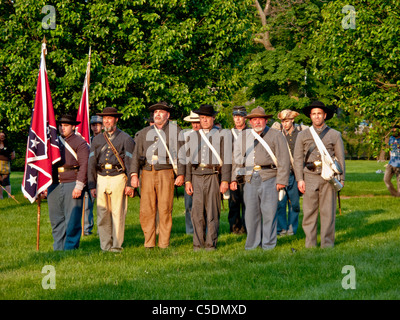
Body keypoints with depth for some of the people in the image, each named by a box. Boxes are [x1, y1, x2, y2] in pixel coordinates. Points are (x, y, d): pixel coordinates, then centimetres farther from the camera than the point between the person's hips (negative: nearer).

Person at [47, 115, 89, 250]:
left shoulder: (80, 143, -1)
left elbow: (84, 165, -8)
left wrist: (79, 187, -15)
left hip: (72, 184, -5)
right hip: (54, 185, 5)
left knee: (72, 219, -5)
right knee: (56, 219, 6)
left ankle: (70, 248, 1)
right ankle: (58, 249, 13)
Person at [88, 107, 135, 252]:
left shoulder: (125, 139, 4)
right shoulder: (97, 140, 14)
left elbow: (130, 163, 0)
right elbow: (91, 163, 13)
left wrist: (130, 184, -7)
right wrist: (92, 186, 6)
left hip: (118, 179, -3)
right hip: (101, 179, 3)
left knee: (118, 213, -4)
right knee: (102, 213, 2)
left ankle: (116, 245, 1)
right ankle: (105, 245, 8)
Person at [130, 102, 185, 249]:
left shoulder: (175, 131, 8)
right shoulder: (144, 133, 17)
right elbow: (136, 154, 14)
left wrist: (181, 174, -6)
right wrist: (134, 174, 2)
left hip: (165, 174, -3)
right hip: (147, 174, 3)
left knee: (165, 210, -5)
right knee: (146, 210, -2)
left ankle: (164, 243, 2)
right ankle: (149, 242, 7)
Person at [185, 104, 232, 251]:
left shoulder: (222, 135, 7)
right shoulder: (192, 136, 16)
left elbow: (226, 159, 3)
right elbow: (188, 159, 14)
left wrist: (225, 180, -6)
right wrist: (187, 180, 5)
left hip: (213, 177, -2)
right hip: (196, 177, 2)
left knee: (212, 211, -2)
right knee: (197, 211, -1)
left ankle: (211, 243, 3)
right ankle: (198, 244, 4)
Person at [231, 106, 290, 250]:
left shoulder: (276, 136, 4)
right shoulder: (243, 137, 16)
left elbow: (283, 160, 0)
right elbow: (237, 158, 21)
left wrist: (281, 180, -7)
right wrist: (234, 178, 13)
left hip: (269, 177, -4)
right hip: (250, 178, 4)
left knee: (269, 211, -4)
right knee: (251, 211, 3)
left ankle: (269, 243, 4)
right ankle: (252, 243, 12)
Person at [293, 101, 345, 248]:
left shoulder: (335, 135, 11)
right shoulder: (303, 135, 13)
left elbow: (340, 158, 11)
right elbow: (298, 158, 10)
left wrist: (341, 179, 4)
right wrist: (300, 179, 0)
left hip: (328, 177, -1)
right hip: (310, 176, 1)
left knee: (328, 211, -1)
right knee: (309, 211, -2)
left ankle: (327, 244, 5)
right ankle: (310, 244, 4)